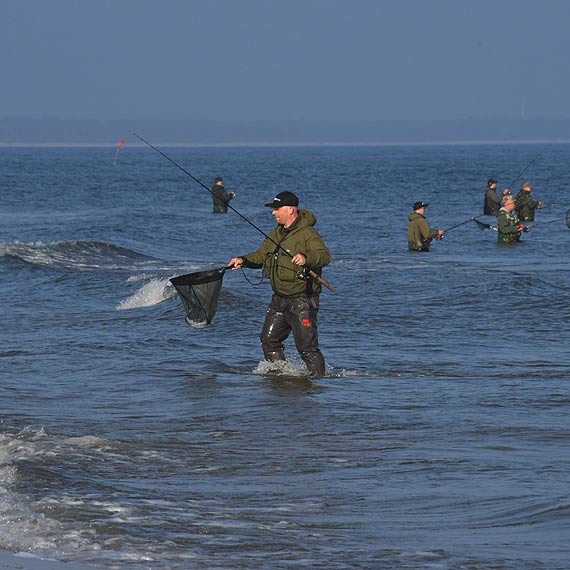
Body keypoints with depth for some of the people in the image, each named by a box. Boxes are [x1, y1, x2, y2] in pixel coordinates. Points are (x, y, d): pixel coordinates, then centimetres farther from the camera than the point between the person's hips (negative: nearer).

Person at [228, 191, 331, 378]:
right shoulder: (276, 234, 13)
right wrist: (243, 260, 3)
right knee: (269, 340, 10)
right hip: (279, 298, 9)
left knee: (306, 346, -9)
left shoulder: (307, 234, -15)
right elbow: (261, 256, 21)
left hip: (302, 299, -9)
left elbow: (324, 256, -28)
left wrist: (306, 258, -48)